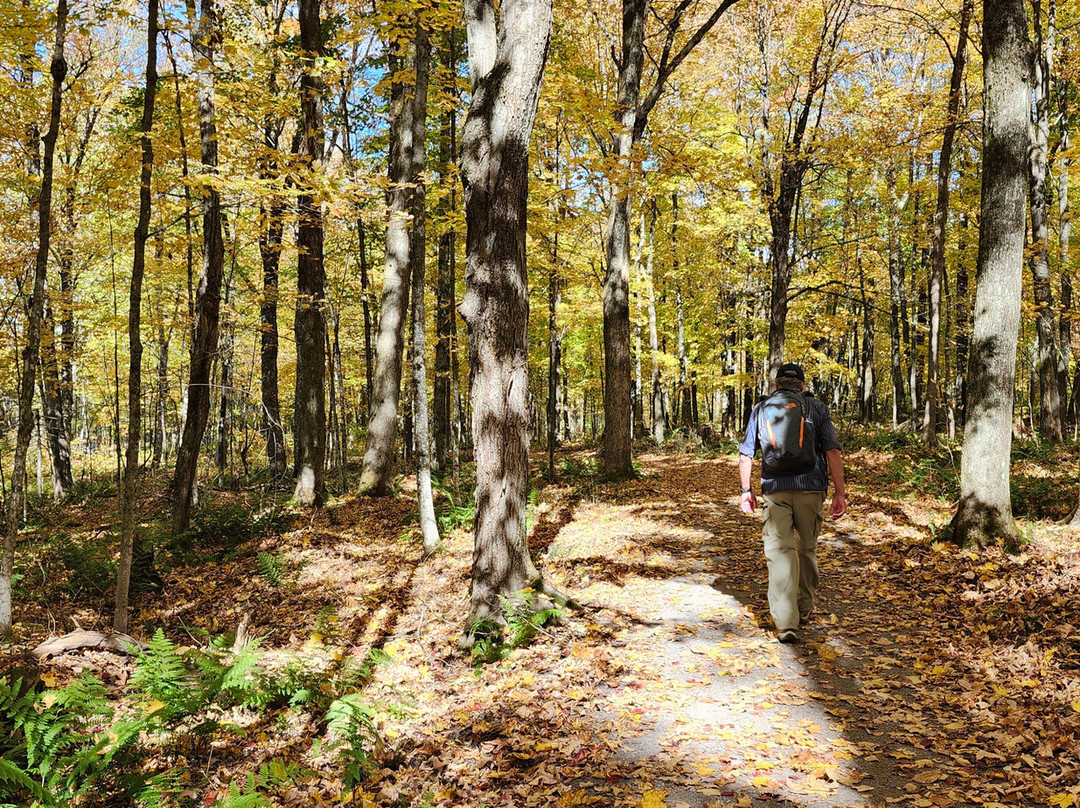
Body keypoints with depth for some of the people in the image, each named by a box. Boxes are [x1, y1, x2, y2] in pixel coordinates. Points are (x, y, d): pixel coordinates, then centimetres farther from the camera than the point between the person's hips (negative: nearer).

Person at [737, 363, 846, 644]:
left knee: (779, 551, 0)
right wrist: (840, 492, 0)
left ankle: (786, 623, -7)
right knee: (807, 549, 18)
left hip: (774, 489, -1)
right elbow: (832, 452, -1)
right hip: (810, 487, 1)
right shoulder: (817, 408, 8)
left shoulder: (761, 408, 10)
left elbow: (746, 454, 8)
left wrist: (745, 490, 17)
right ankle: (804, 608, 33)